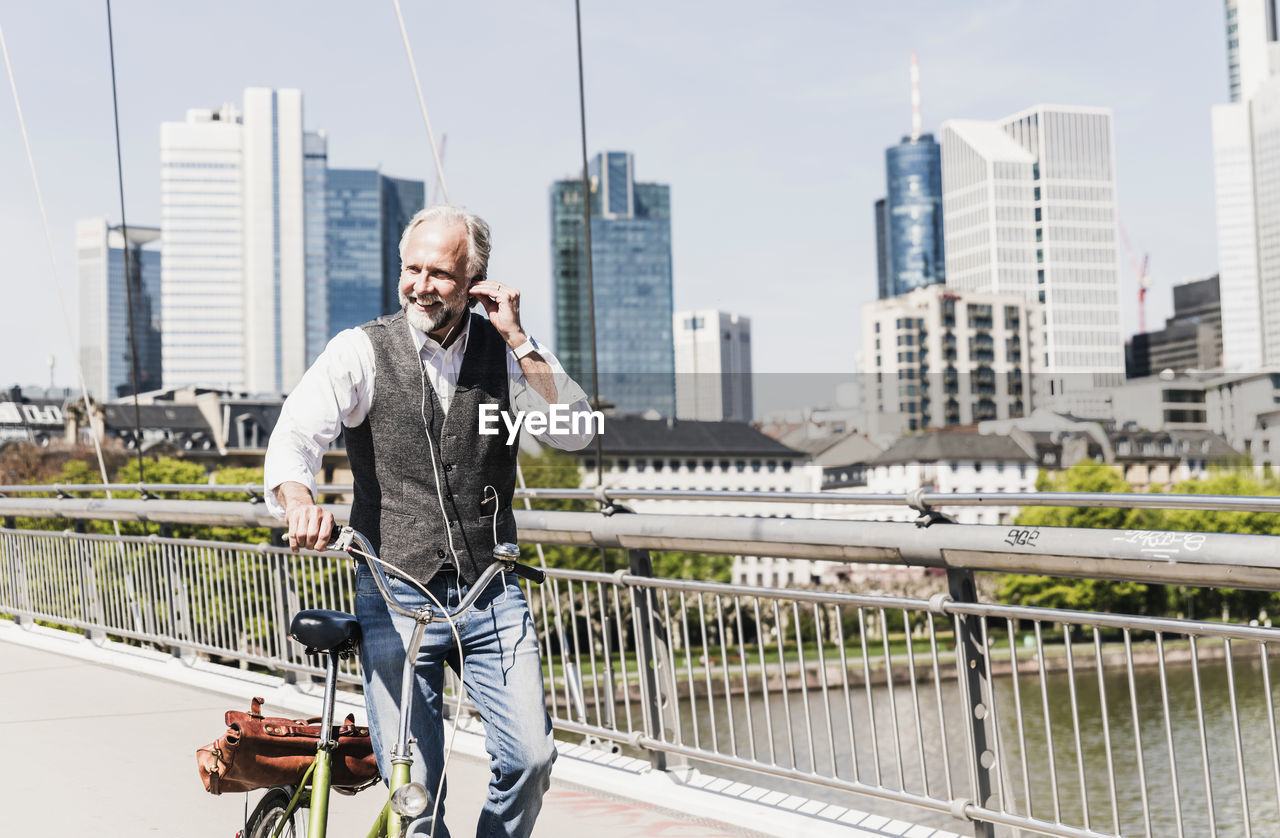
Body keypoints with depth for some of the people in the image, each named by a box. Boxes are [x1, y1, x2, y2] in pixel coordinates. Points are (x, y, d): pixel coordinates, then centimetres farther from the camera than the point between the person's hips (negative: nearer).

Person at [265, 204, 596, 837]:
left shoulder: (508, 351, 5)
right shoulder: (361, 351, -2)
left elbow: (575, 432, -6)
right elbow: (295, 434, -15)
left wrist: (517, 340, -12)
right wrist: (298, 499, -37)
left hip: (492, 594, 2)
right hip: (395, 597, -1)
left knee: (530, 757, -7)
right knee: (412, 784, -5)